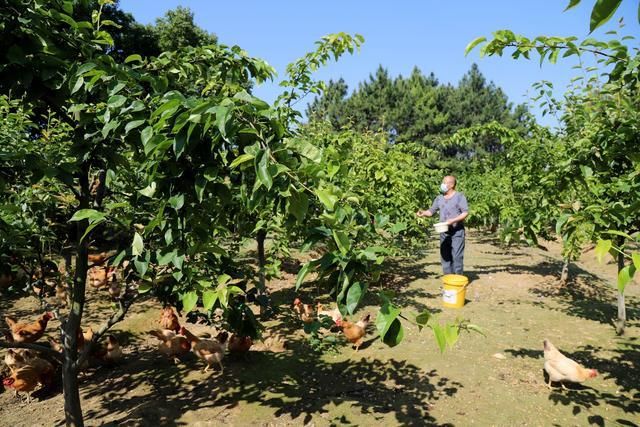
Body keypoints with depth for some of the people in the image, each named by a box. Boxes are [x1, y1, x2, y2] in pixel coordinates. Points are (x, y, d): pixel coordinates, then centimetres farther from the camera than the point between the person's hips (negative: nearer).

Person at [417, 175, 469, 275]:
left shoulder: (459, 196, -3)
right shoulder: (439, 198, 13)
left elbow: (465, 212, -8)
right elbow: (431, 211, 15)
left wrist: (453, 220, -20)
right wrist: (423, 213, -6)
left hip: (457, 231, -5)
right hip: (444, 232, 5)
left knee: (457, 256, -7)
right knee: (445, 256, 6)